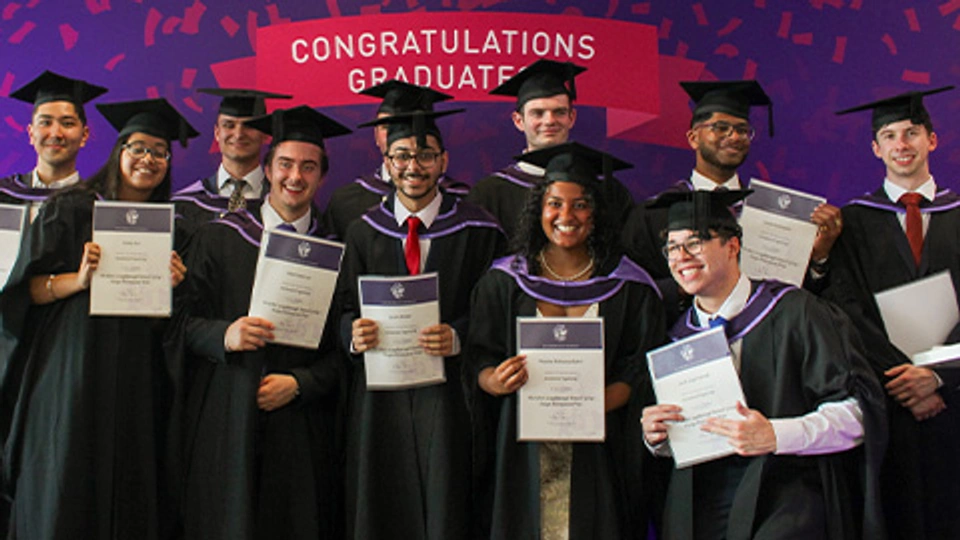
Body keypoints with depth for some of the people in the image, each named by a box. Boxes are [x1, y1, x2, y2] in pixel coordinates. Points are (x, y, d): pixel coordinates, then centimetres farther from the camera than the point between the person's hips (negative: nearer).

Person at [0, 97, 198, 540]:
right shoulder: (70, 209, 1)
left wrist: (173, 284, -7)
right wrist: (79, 279, -20)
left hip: (139, 379, 3)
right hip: (75, 369, -3)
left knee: (131, 487, 5)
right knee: (68, 488, -1)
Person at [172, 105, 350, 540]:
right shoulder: (218, 238, 6)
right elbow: (182, 323, 3)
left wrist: (299, 383, -10)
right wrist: (223, 335, -16)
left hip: (302, 425, 1)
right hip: (227, 420, 0)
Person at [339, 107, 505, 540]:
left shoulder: (477, 231, 1)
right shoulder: (363, 232, 9)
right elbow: (344, 309, 8)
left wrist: (457, 337, -18)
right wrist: (354, 334, -13)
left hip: (449, 394, -2)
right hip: (378, 396, 2)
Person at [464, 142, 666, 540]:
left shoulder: (627, 285, 2)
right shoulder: (504, 280, 4)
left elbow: (640, 370, 0)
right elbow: (478, 362, 4)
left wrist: (597, 403, -17)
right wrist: (495, 381, -18)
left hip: (596, 451, 0)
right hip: (522, 450, 1)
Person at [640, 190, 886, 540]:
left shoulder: (794, 313, -3)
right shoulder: (677, 336, 12)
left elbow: (858, 412, -8)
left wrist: (775, 435, -22)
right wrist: (656, 437, -2)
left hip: (786, 495, -4)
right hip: (703, 504, 4)